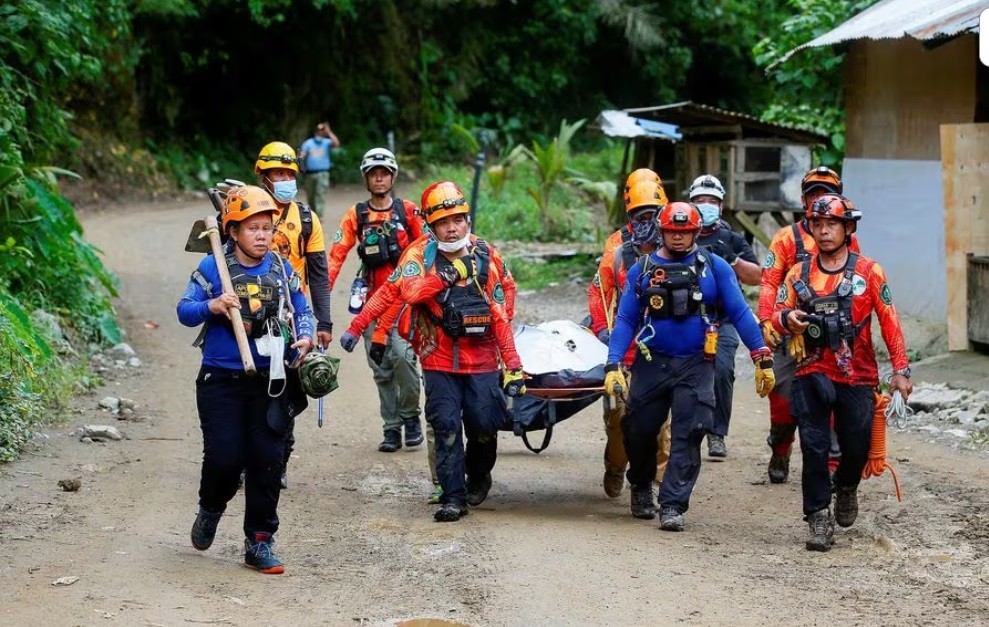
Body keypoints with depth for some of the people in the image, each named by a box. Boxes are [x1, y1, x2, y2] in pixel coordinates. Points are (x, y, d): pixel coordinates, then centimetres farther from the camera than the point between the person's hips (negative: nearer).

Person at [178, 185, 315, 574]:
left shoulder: (282, 270, 6)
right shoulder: (213, 268, -3)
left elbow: (302, 310, 14)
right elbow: (184, 311, -3)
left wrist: (305, 338, -5)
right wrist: (212, 306, -23)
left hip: (268, 381, 3)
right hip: (221, 380, -3)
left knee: (267, 461, 1)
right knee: (224, 456, -9)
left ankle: (259, 542, 11)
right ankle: (210, 511, 25)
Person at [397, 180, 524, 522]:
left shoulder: (484, 254, 4)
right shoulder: (420, 254, -2)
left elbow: (499, 313, 5)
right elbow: (410, 291, -23)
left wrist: (512, 363, 2)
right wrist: (444, 276, -33)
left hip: (482, 359, 1)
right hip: (439, 361, -1)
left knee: (484, 425, 1)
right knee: (447, 428, -4)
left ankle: (478, 476, 30)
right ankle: (453, 496, 4)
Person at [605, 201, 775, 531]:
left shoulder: (714, 267, 2)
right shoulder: (642, 270, 5)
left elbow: (740, 313, 0)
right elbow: (626, 321, 3)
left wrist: (762, 358, -6)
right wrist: (613, 365, -8)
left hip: (696, 365, -1)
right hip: (651, 364, 1)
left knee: (687, 437, -8)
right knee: (639, 431, 6)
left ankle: (672, 505, -6)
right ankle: (641, 487, 33)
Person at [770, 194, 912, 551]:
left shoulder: (868, 272, 1)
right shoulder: (799, 273, 7)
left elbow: (889, 322, 1)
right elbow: (778, 315, 6)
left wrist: (901, 370, -3)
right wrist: (787, 318, -19)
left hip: (857, 377, -1)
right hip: (812, 375, 1)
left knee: (857, 447, 6)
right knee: (814, 448, -6)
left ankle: (846, 488, 37)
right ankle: (819, 518, 1)